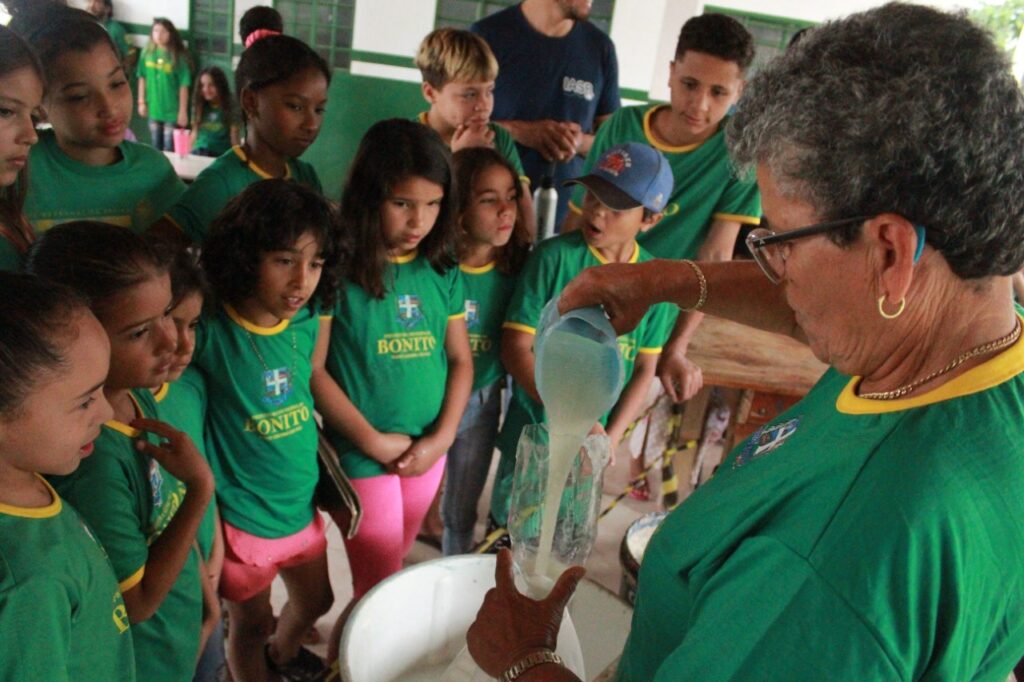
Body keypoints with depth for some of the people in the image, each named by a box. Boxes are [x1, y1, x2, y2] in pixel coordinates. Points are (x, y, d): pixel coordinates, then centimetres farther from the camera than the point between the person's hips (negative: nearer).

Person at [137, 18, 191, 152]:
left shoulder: (178, 56, -11)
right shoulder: (147, 53, -1)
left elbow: (184, 85, -10)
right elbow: (142, 78, 7)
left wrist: (183, 111, -12)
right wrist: (141, 102, 7)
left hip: (172, 110, -4)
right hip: (153, 108, 4)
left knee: (169, 149, 2)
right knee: (155, 148, 15)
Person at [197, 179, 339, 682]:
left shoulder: (307, 321, -9)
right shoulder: (209, 333, -24)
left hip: (302, 506, 6)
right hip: (241, 516, -5)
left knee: (315, 602, 27)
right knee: (251, 623, 18)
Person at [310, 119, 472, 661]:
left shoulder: (442, 273, 0)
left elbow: (461, 361, 4)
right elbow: (313, 368, -14)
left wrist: (440, 439, -7)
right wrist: (373, 441, -14)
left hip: (428, 453, 5)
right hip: (362, 456, -4)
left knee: (390, 578, 21)